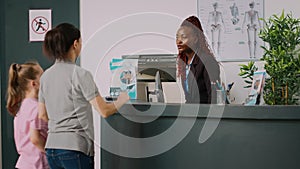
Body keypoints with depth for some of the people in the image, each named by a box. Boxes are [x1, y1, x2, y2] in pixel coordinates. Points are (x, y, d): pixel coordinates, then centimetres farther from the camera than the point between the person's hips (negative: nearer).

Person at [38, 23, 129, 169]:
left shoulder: (45, 76, 9)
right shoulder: (80, 74, -12)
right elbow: (104, 111, -12)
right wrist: (121, 100, 6)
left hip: (51, 146, 7)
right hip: (75, 147, -7)